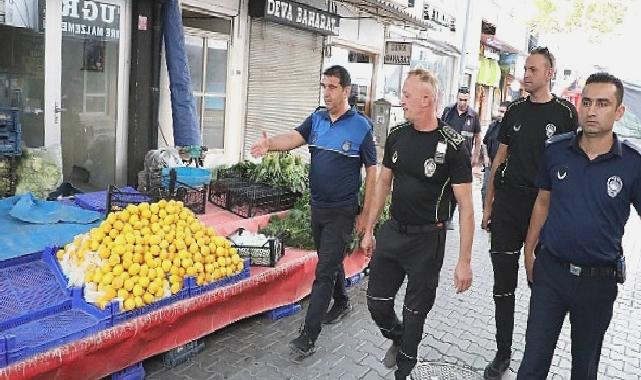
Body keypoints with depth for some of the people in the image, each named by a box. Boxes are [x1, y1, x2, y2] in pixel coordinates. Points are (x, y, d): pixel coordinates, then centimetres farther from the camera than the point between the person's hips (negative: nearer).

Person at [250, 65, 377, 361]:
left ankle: (308, 337, 3)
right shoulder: (316, 119, 4)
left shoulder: (361, 125, -10)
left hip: (342, 211, -5)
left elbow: (371, 170, -8)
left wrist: (365, 214, -8)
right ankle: (341, 303, 45)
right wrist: (270, 143, -37)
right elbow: (294, 138, -14)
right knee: (331, 261, 21)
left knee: (324, 271, -4)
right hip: (317, 206, 5)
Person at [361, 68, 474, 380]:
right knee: (377, 302, 12)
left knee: (415, 313, 10)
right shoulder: (397, 136, 1)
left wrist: (464, 261, -15)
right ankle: (397, 339, 44)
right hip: (392, 232, 5)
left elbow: (465, 206, -13)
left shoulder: (452, 146, -15)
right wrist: (369, 230, 12)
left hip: (427, 240, -4)